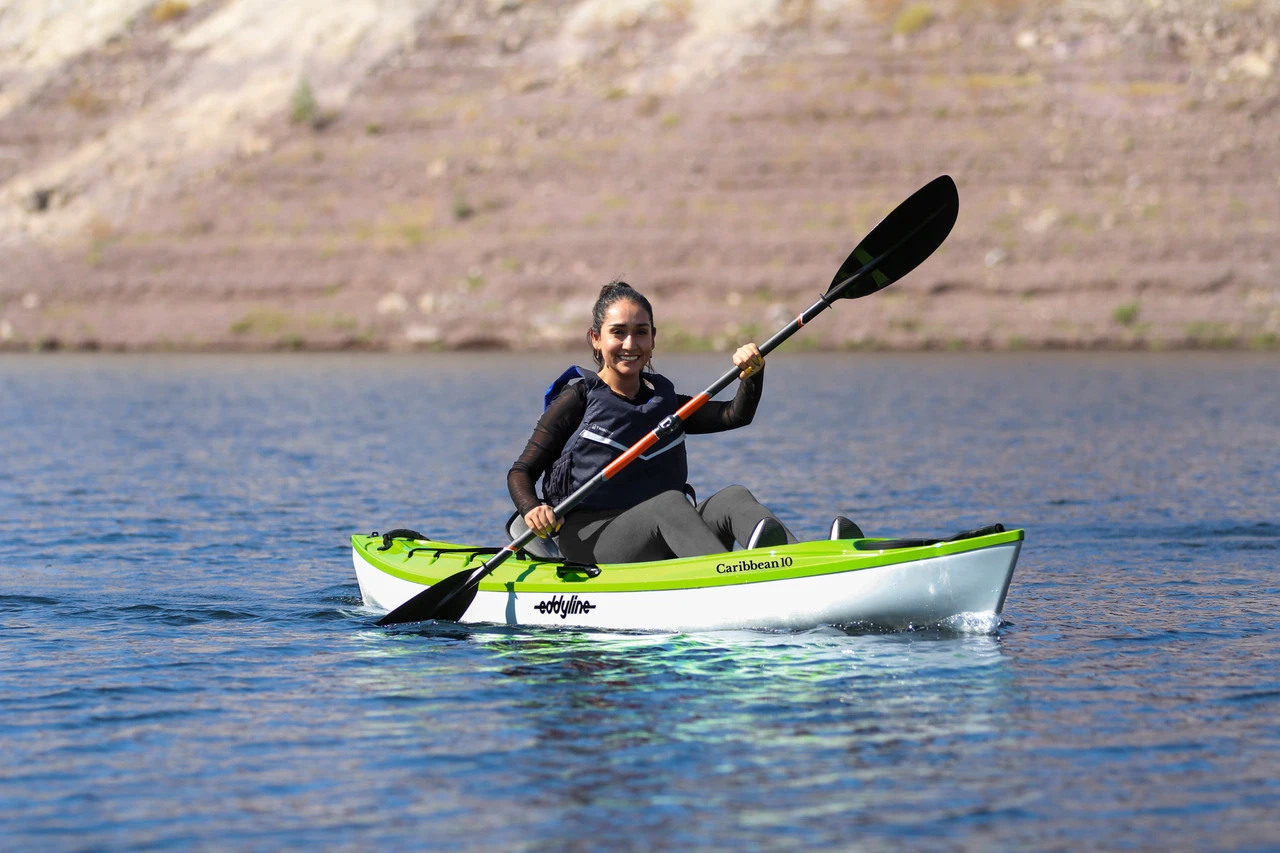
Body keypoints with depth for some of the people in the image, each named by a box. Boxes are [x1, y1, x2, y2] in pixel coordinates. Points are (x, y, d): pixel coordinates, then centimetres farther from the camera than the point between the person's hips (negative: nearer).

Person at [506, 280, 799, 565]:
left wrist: (752, 376, -10)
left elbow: (736, 415, 10)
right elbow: (521, 471, 0)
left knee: (733, 496, -22)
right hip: (588, 539, -5)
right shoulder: (580, 398, 2)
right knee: (670, 501, -33)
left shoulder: (663, 400, 19)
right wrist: (532, 510, -21)